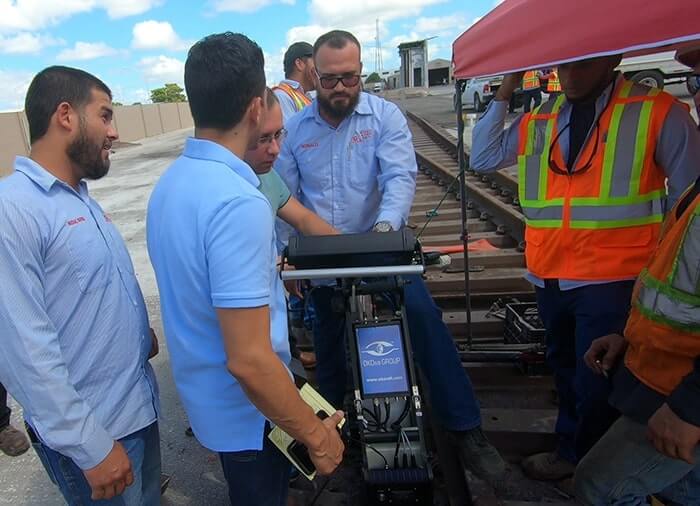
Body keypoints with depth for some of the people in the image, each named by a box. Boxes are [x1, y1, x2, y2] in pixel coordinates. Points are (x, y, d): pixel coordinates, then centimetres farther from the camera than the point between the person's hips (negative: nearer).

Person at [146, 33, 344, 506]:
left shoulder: (170, 183, -2)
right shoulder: (238, 202, -32)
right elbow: (249, 360, -32)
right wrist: (317, 434, -18)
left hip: (206, 395, 8)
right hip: (248, 412, -8)